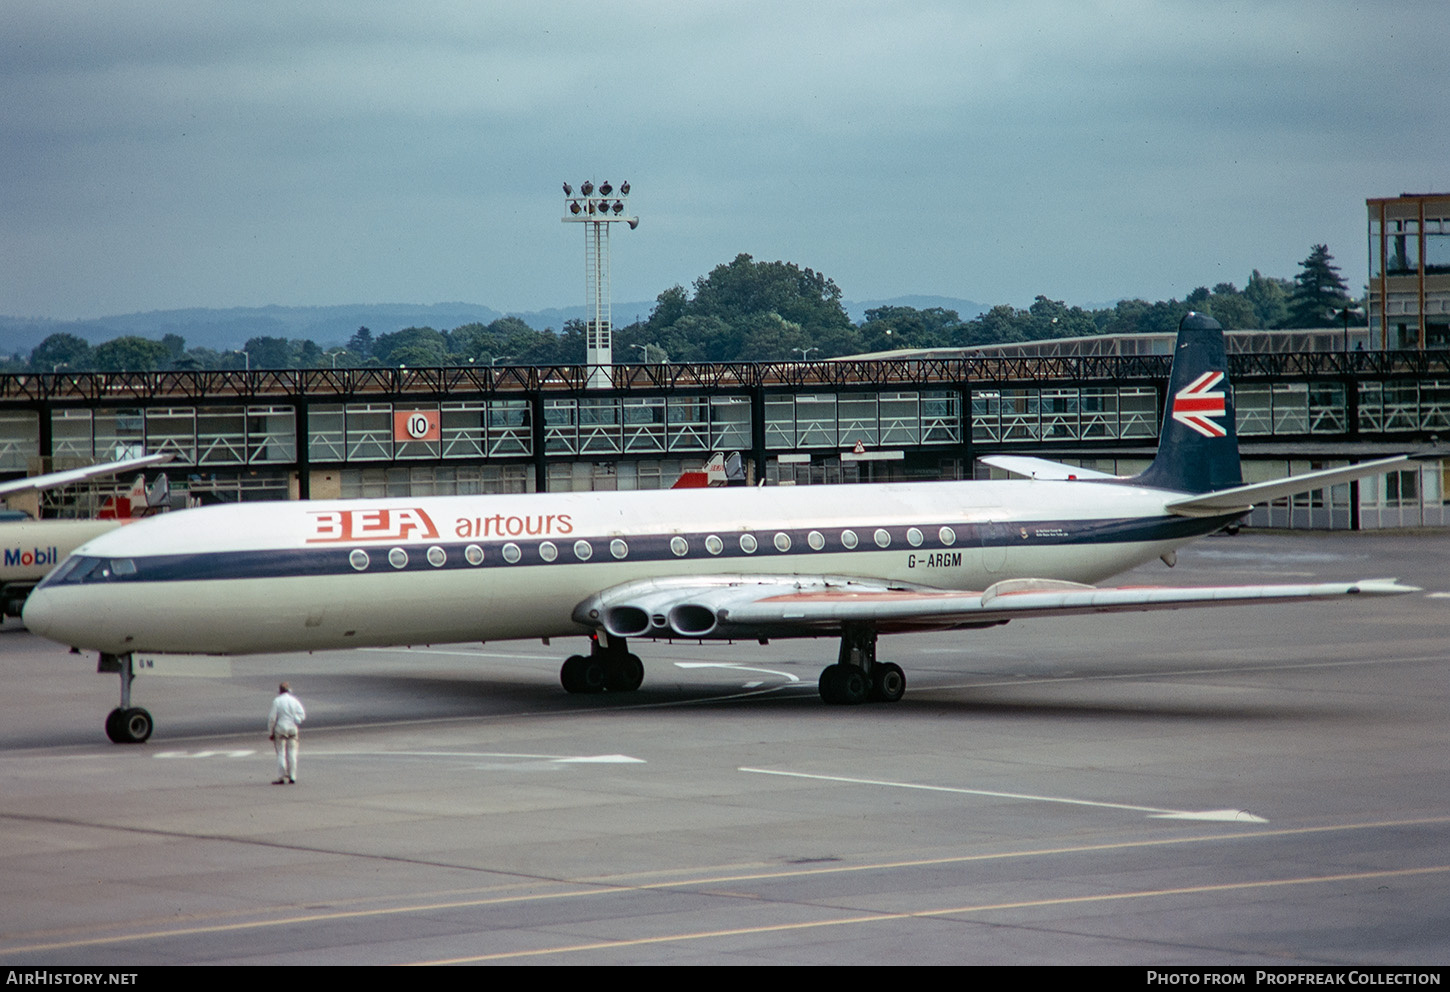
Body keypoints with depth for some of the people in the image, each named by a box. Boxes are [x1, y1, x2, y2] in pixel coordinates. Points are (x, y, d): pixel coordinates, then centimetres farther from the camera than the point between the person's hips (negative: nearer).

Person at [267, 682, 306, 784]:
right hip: (292, 729, 3)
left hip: (280, 729, -3)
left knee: (281, 754, 1)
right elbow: (302, 715, -2)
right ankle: (292, 777, 5)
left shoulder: (277, 701, -6)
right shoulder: (295, 700, 3)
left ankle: (281, 778, -2)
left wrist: (270, 732, 0)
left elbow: (272, 718, -7)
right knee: (292, 753, 7)